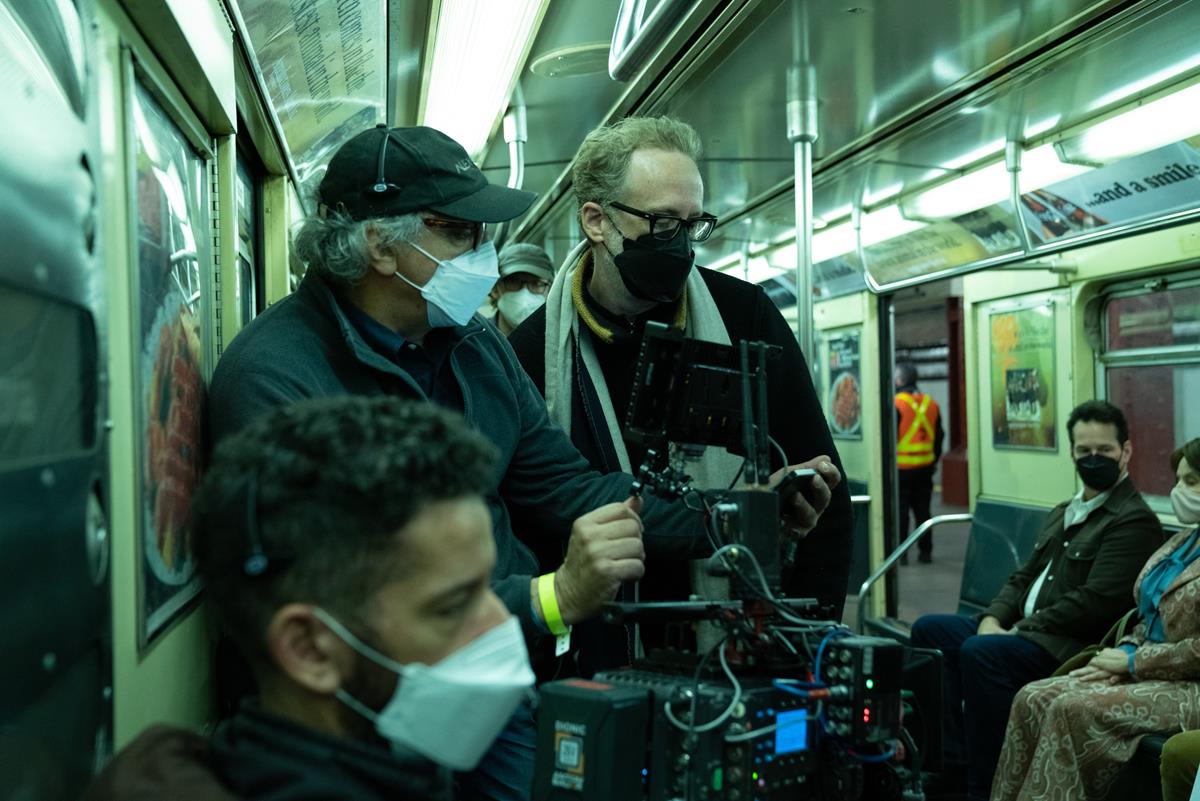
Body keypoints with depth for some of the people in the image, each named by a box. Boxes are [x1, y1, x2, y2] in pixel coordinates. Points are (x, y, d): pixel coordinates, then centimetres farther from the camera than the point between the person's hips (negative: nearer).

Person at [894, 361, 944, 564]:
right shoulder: (931, 404, 6)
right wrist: (934, 460, 21)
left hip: (901, 466, -5)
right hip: (925, 466, 5)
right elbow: (939, 435, 12)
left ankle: (900, 553, 4)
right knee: (923, 509, 13)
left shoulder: (896, 404, -14)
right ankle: (925, 551, 16)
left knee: (900, 510, 2)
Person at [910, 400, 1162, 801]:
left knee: (980, 652, -32)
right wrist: (992, 619, -1)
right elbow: (1023, 577, 19)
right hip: (1024, 630, 10)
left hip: (1071, 646, -9)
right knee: (929, 629, -1)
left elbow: (1094, 602, -19)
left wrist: (1019, 630, -16)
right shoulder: (1063, 513, 19)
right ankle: (955, 764, -5)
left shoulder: (1135, 521, -10)